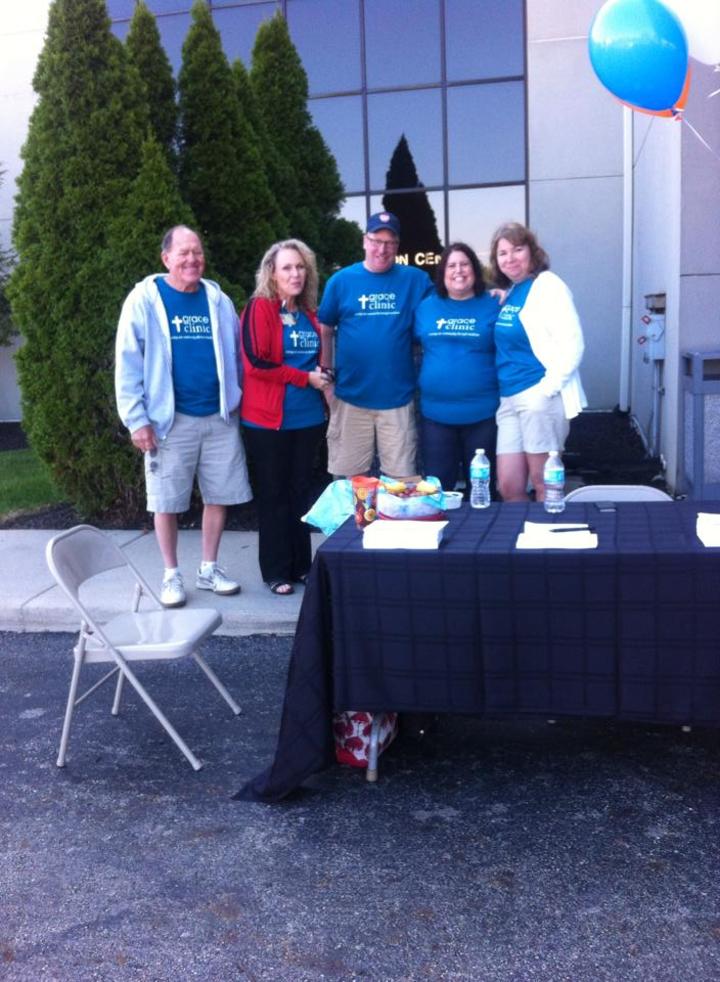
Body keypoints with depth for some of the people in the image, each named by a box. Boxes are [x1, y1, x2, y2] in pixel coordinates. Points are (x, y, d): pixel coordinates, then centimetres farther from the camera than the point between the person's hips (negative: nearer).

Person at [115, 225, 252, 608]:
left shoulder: (218, 300, 6)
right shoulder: (145, 299, -5)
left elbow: (235, 354, 13)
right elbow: (127, 363, -6)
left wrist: (238, 402, 6)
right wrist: (136, 419, -11)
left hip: (220, 417, 3)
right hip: (170, 419, -3)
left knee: (219, 496, 8)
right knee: (167, 501, 5)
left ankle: (209, 569, 24)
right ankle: (171, 575, 20)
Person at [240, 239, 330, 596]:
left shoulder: (310, 313, 12)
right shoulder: (259, 308, -5)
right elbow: (255, 362, -15)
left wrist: (324, 379, 5)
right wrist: (305, 377, -13)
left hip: (308, 417, 5)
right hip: (268, 419, -5)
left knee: (301, 492, 12)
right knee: (273, 495, 4)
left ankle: (301, 565, 22)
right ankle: (276, 572, 13)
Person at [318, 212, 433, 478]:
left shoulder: (415, 279, 2)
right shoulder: (341, 280, 2)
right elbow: (325, 333, 7)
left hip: (398, 398, 0)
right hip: (350, 398, 0)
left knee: (402, 481, 6)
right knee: (347, 481, 9)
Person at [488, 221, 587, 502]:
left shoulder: (547, 285, -7)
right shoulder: (509, 292, 16)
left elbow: (572, 345, -15)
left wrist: (547, 390, -16)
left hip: (540, 397, -8)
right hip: (509, 399, 8)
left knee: (544, 485, 0)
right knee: (508, 487, 7)